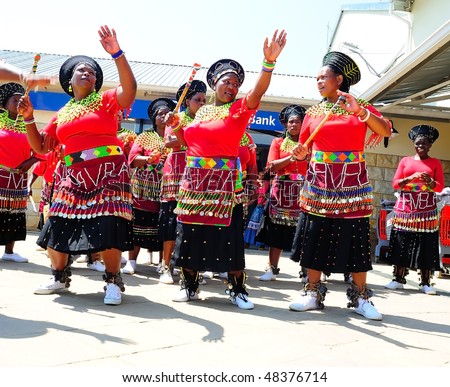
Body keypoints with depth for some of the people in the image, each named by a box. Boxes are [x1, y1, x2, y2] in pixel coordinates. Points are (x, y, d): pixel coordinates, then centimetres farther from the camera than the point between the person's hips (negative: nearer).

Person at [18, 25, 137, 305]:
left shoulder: (106, 100, 4)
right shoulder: (61, 115, 16)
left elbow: (130, 88, -17)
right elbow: (41, 148, 19)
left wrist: (116, 53, -28)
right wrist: (29, 118, 7)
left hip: (109, 172, -4)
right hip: (76, 175, 5)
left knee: (108, 228, -14)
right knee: (57, 226, 0)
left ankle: (113, 281, 2)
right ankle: (60, 277, 19)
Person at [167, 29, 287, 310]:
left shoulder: (240, 109, 0)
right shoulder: (202, 111, 14)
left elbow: (258, 91, -20)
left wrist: (270, 62, -35)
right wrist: (177, 129, 4)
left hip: (225, 183, -4)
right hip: (194, 181, 4)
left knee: (229, 235, -6)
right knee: (190, 232, 4)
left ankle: (238, 289, 3)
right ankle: (190, 286, 15)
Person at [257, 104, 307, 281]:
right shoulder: (278, 142, 13)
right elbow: (272, 166, 0)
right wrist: (291, 157, -11)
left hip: (302, 191, 0)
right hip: (281, 190, 0)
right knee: (276, 229, -2)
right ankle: (272, 269, 3)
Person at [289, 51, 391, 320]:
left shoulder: (361, 107, 3)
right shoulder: (313, 112, 8)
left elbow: (386, 131, -13)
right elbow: (303, 147, 12)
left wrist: (360, 111, -25)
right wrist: (300, 152, -11)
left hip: (352, 183, -2)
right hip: (320, 182, 2)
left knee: (356, 238, 0)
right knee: (315, 236, 1)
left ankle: (360, 296, 8)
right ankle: (313, 292, 11)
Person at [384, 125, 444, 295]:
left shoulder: (435, 163, 8)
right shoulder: (405, 161, 11)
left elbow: (440, 187, 3)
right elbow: (395, 184, 5)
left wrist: (430, 182, -18)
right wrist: (410, 178, -12)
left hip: (426, 210, -1)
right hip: (405, 208, 1)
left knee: (426, 245, -5)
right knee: (402, 243, -1)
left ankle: (426, 282, -2)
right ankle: (398, 279, 4)